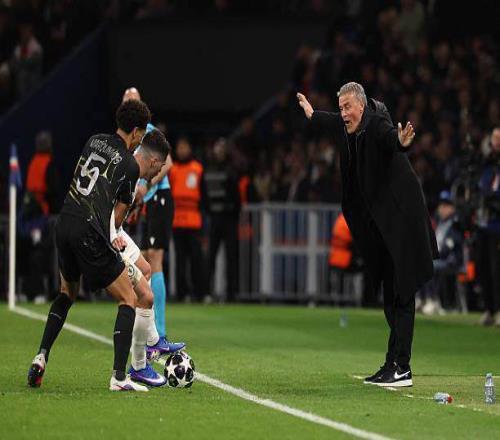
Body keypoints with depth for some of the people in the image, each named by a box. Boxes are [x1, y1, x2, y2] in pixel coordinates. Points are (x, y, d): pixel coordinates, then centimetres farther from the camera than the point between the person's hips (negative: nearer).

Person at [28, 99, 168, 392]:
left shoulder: (95, 141, 13)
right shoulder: (130, 165, -4)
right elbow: (122, 209, 8)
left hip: (64, 225, 7)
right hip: (91, 233, -7)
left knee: (68, 293, 30)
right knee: (129, 300, 1)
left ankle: (42, 356, 17)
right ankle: (119, 377, -10)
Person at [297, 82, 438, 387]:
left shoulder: (376, 125, -18)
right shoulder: (349, 127, 7)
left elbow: (389, 135, -42)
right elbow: (337, 123, 31)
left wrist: (401, 142, -65)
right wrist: (312, 115, 49)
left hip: (402, 220, -9)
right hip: (381, 225, 9)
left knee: (401, 296, -9)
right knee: (392, 299, 12)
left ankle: (400, 368, -9)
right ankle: (395, 365, 16)